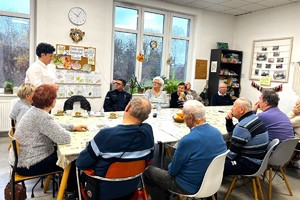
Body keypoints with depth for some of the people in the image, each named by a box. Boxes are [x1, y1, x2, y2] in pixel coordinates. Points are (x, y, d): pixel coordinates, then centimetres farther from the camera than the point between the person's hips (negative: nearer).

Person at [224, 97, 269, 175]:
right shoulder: (254, 117, 5)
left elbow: (232, 153, -19)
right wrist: (229, 120, 1)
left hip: (250, 165, -10)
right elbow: (232, 132, 18)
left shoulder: (242, 127, -25)